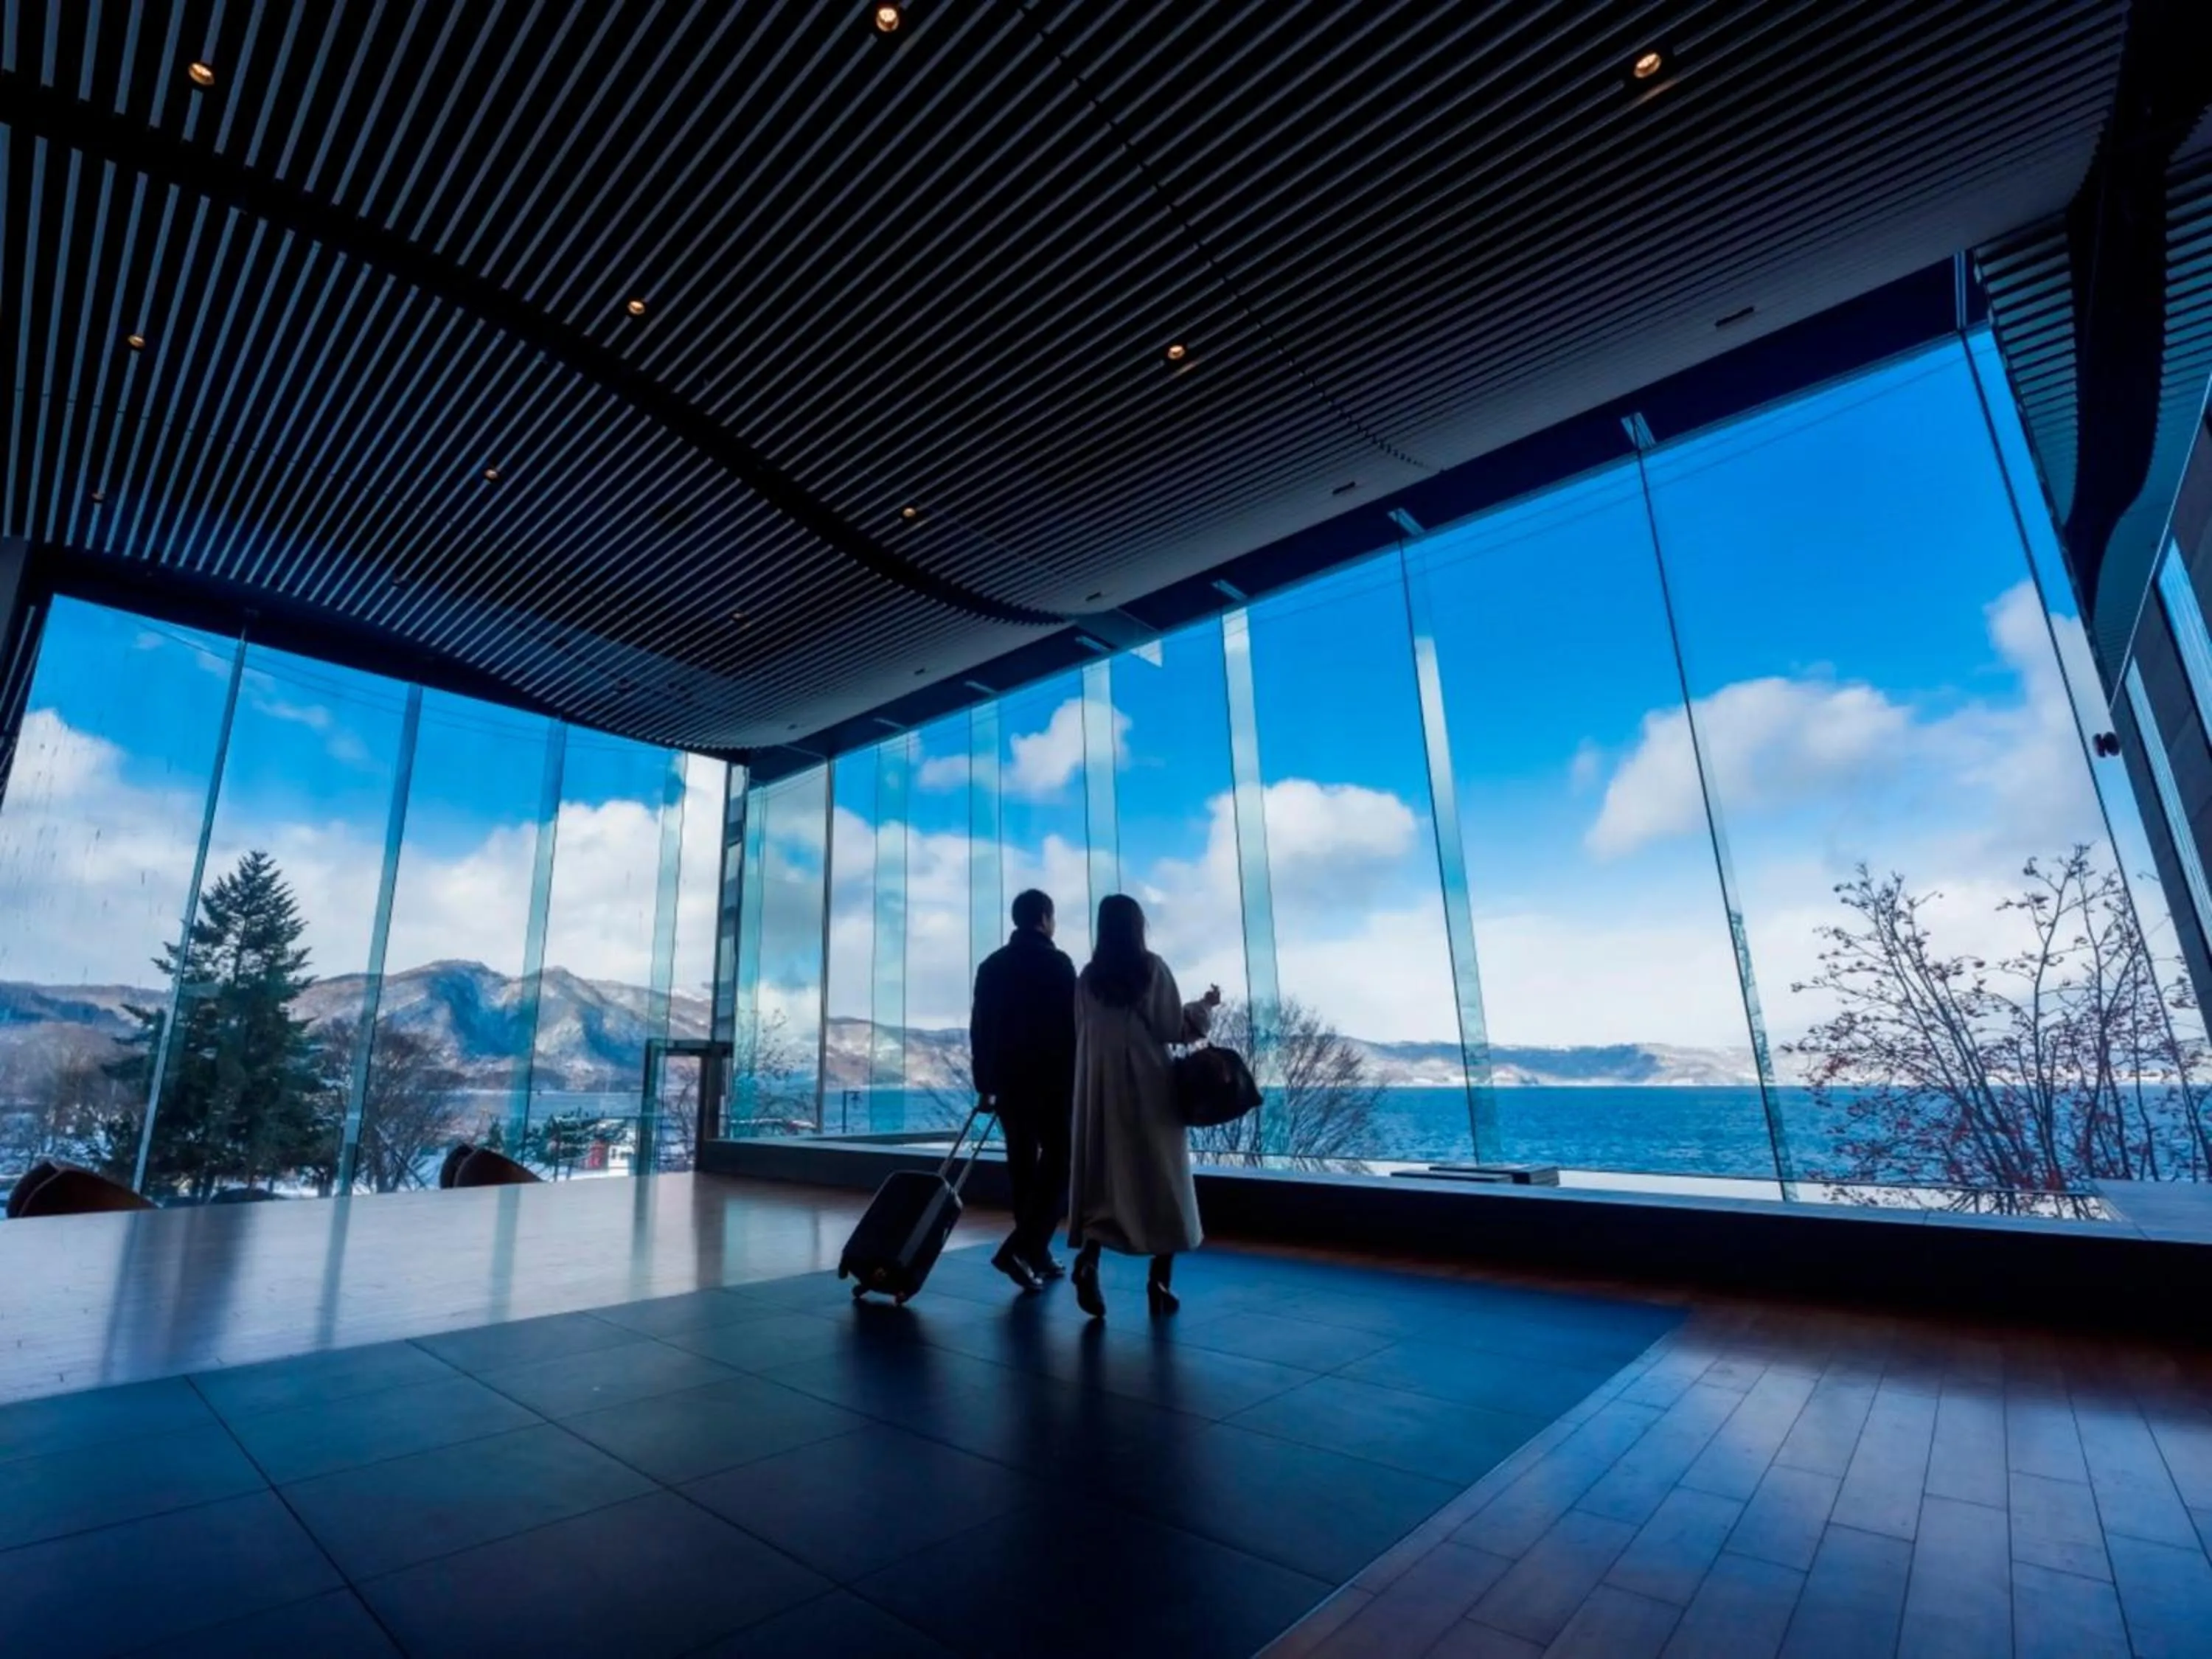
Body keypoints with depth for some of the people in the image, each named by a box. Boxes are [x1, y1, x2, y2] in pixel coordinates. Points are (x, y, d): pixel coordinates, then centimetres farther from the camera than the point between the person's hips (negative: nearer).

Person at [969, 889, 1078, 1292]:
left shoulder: (991, 965, 10)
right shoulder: (1057, 962, -8)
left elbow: (979, 1028, 10)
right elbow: (1074, 1024, -11)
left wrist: (984, 1082, 14)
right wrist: (1081, 1078, -4)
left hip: (1008, 1080, 6)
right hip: (1052, 1079, -6)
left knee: (1022, 1167, 12)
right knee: (1059, 1163, 0)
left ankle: (1036, 1255, 16)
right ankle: (1019, 1248, -12)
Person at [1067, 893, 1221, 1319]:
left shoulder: (1088, 977, 4)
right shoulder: (1152, 968, -6)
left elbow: (1082, 1036, 9)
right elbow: (1174, 1028, -4)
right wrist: (1206, 1006, 10)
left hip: (1102, 1090, 3)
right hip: (1150, 1088, -3)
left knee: (1104, 1179, 9)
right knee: (1162, 1182, 9)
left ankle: (1088, 1257, -11)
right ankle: (1161, 1281, 11)